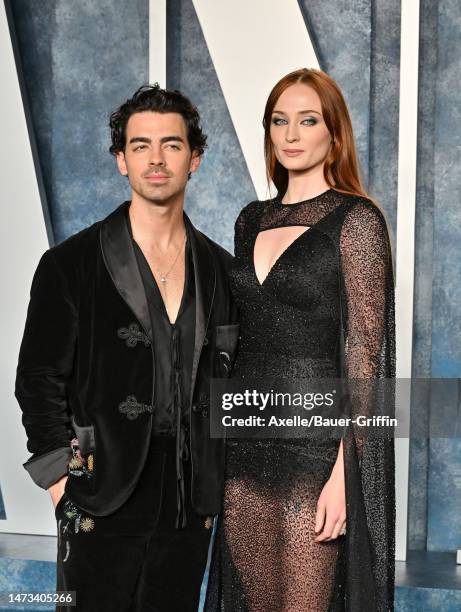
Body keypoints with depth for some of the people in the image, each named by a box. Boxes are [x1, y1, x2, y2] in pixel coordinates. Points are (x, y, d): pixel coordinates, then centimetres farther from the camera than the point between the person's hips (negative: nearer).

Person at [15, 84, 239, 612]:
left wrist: (218, 479, 7)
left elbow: (227, 380, 14)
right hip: (102, 511, -3)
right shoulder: (71, 265, -3)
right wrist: (63, 478, -9)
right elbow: (38, 382, -4)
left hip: (190, 509, 4)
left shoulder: (219, 269, 8)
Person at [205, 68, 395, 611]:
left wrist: (342, 473, -17)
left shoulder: (356, 220, -8)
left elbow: (364, 350, -12)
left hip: (316, 444, -6)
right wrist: (222, 441, 12)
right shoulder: (252, 220, 12)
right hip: (246, 441, 6)